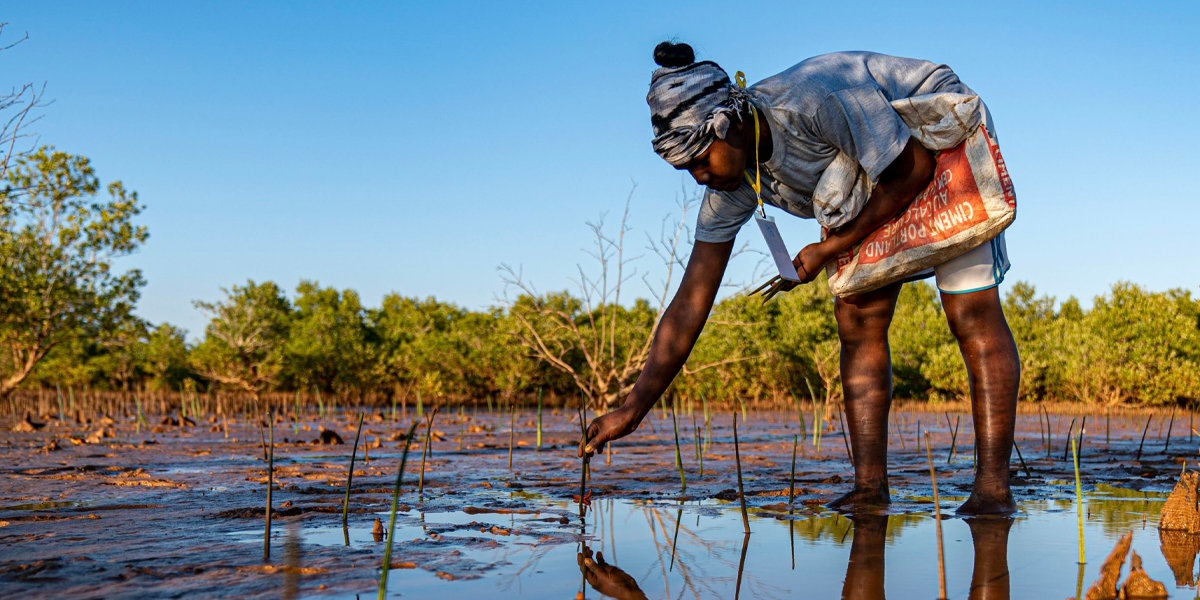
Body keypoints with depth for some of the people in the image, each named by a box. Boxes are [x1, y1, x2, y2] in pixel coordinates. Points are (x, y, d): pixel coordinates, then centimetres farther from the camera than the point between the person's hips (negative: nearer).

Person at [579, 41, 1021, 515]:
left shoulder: (814, 101, -38)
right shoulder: (731, 182, -16)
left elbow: (915, 169, -25)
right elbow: (691, 301, -14)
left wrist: (830, 248, -23)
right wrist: (633, 409, -17)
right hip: (876, 184, 6)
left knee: (971, 313, -15)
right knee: (856, 320, -6)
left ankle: (993, 488, -13)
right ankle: (870, 485, -3)